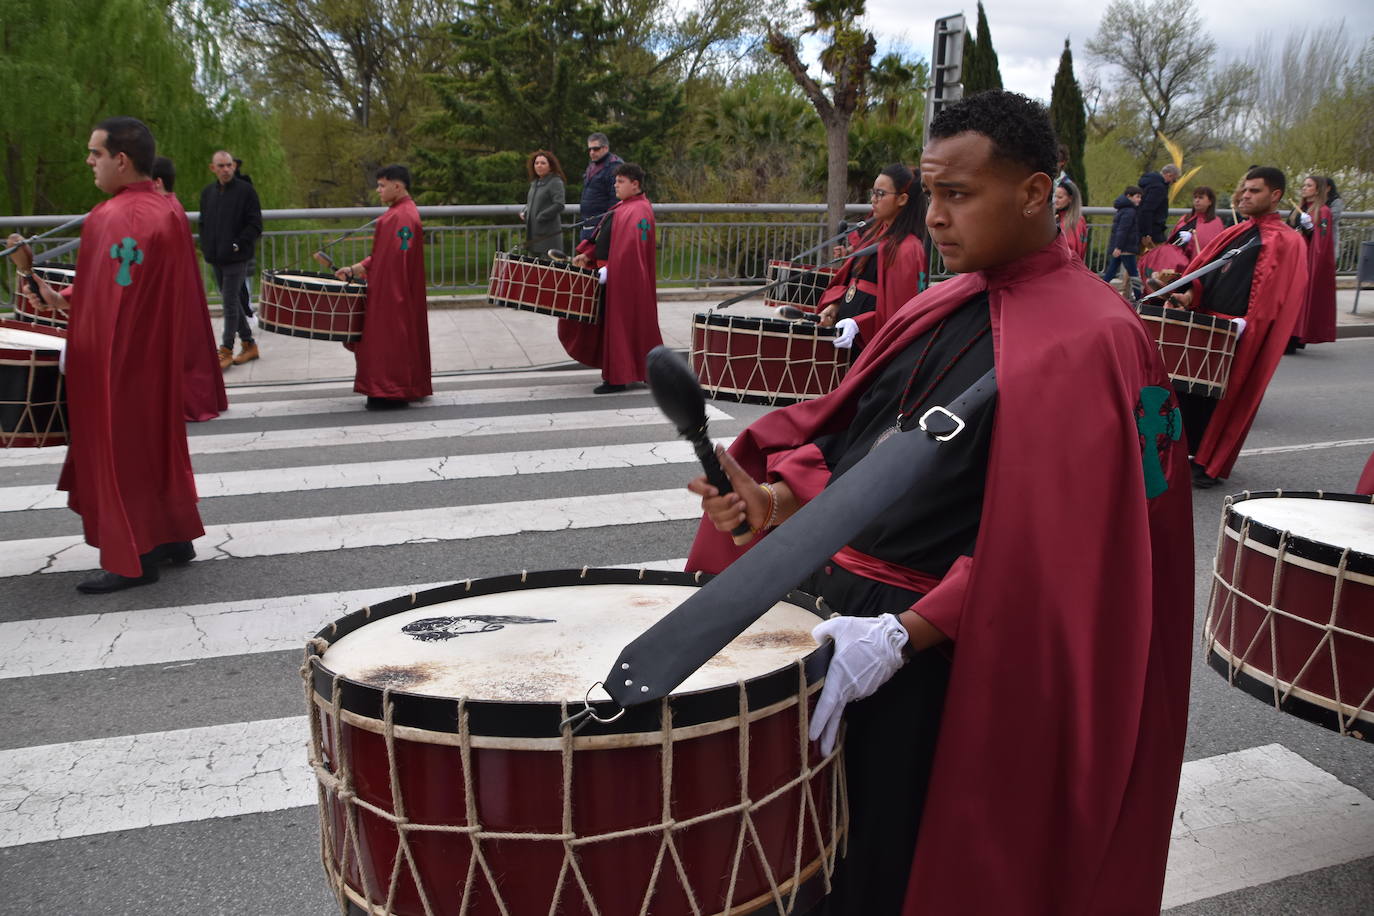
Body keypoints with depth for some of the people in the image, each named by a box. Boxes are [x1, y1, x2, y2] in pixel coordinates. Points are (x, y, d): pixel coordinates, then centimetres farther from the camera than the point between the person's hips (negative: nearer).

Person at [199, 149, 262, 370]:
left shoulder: (246, 190, -7)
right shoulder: (207, 192, 11)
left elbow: (255, 225, -8)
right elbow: (203, 223, 21)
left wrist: (237, 245, -14)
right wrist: (205, 247, 7)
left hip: (236, 258, -6)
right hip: (215, 259, 6)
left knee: (230, 302, -7)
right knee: (232, 301, 11)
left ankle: (226, 350, -1)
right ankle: (249, 345, 21)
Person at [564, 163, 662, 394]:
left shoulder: (639, 211, -15)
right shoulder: (623, 207, 17)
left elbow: (631, 246, -25)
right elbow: (607, 237, 18)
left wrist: (610, 269, -28)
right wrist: (588, 255, 6)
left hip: (625, 278, -10)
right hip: (611, 273, 10)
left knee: (619, 323, -4)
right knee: (606, 321, 14)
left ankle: (617, 379, 4)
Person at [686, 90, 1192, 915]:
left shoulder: (1086, 341, -15)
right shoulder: (942, 306, 9)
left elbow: (1050, 538, -20)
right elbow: (852, 421, 12)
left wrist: (908, 632, -24)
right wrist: (784, 493, -6)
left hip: (933, 657, -7)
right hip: (826, 595, 7)